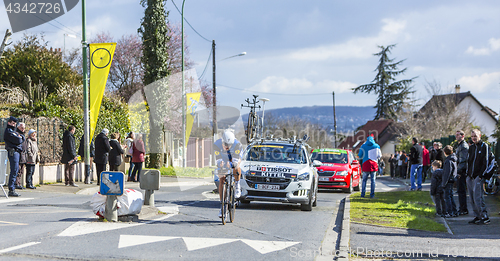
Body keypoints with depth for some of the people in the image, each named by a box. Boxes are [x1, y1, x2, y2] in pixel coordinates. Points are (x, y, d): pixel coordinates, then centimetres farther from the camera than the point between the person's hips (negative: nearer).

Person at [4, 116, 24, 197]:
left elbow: (22, 139, 18)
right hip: (13, 152, -10)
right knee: (14, 171, -12)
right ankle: (11, 190, -12)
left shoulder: (13, 131, 23)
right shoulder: (8, 131, -9)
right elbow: (18, 141, -16)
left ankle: (12, 189, 14)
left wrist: (20, 137, -2)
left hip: (16, 152, 10)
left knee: (15, 170, 11)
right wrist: (20, 138, 3)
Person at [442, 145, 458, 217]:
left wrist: (444, 183, -16)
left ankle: (450, 213, -4)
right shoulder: (453, 159, 12)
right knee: (450, 196, 16)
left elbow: (447, 173, -20)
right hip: (452, 180, 9)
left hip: (448, 181, -9)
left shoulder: (448, 161, -18)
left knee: (447, 197, -4)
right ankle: (455, 212, 18)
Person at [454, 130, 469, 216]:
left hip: (462, 171, -10)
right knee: (460, 190, 13)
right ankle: (462, 208, 19)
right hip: (459, 171, 10)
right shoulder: (459, 145, 20)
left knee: (461, 190, -9)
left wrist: (459, 171, -23)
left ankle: (464, 209, -7)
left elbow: (463, 160, -20)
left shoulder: (464, 146, -13)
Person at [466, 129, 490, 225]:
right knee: (472, 198, 7)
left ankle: (484, 217, -9)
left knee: (477, 197, -13)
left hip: (478, 177, -7)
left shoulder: (484, 147, -5)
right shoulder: (471, 147, 16)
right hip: (470, 177, 7)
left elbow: (485, 162, -9)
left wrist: (481, 175, -14)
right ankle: (477, 216, 13)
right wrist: (468, 173, 10)